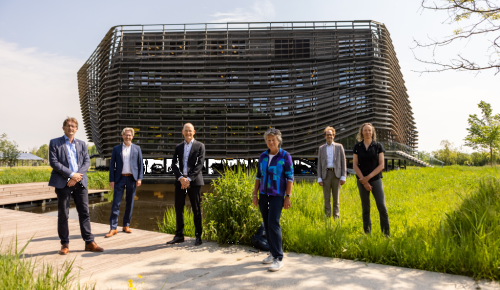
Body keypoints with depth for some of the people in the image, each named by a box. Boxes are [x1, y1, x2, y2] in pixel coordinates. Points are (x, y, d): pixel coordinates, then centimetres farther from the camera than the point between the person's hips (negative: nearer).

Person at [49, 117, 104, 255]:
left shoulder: (82, 144, 15)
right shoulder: (54, 143, 4)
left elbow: (87, 161, 7)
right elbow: (53, 162, -6)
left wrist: (78, 176, -9)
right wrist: (71, 174, -14)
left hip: (80, 182, 3)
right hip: (63, 183, -3)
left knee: (84, 212, 3)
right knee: (63, 215, 4)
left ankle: (89, 242, 9)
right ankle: (65, 244, 15)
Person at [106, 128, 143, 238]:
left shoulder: (137, 149, 7)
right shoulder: (116, 149, 6)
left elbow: (140, 164, 5)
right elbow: (112, 165, 5)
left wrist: (139, 178, -3)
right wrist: (111, 180, -2)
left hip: (132, 178, 1)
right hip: (120, 178, 0)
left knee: (130, 203, 6)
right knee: (116, 203, -3)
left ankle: (126, 225, 18)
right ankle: (113, 228, 1)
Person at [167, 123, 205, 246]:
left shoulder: (200, 146, 3)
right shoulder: (178, 147, 15)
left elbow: (199, 164, -6)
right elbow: (174, 164, 6)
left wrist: (189, 179, -15)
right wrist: (181, 178, -10)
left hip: (194, 182, -4)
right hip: (180, 182, 4)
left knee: (196, 210, 2)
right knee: (178, 208, 7)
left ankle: (198, 237, 11)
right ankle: (179, 236, 19)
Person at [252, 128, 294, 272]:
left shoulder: (285, 156, -5)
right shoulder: (263, 156, 8)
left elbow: (290, 177, -6)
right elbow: (259, 176, 13)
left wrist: (288, 197, -11)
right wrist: (255, 194, 9)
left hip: (277, 195, -5)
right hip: (263, 195, 5)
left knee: (273, 224, -13)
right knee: (267, 224, 9)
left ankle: (279, 258, -6)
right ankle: (273, 253, 23)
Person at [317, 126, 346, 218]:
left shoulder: (339, 146, 7)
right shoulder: (321, 148, 11)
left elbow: (343, 162, 5)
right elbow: (319, 164, 10)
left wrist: (343, 177, -3)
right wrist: (319, 178, 1)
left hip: (336, 174, -1)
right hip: (326, 174, 1)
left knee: (336, 198, 4)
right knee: (326, 198, 2)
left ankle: (336, 216, 12)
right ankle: (327, 216, 8)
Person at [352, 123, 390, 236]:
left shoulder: (378, 146, 0)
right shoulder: (357, 147, 2)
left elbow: (381, 165, -4)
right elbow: (355, 165, -2)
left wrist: (368, 177, -13)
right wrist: (364, 181, -10)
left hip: (375, 179, 0)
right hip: (362, 181, 1)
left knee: (382, 207, -5)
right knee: (365, 209, 5)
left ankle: (386, 234, 6)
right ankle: (367, 233, 14)